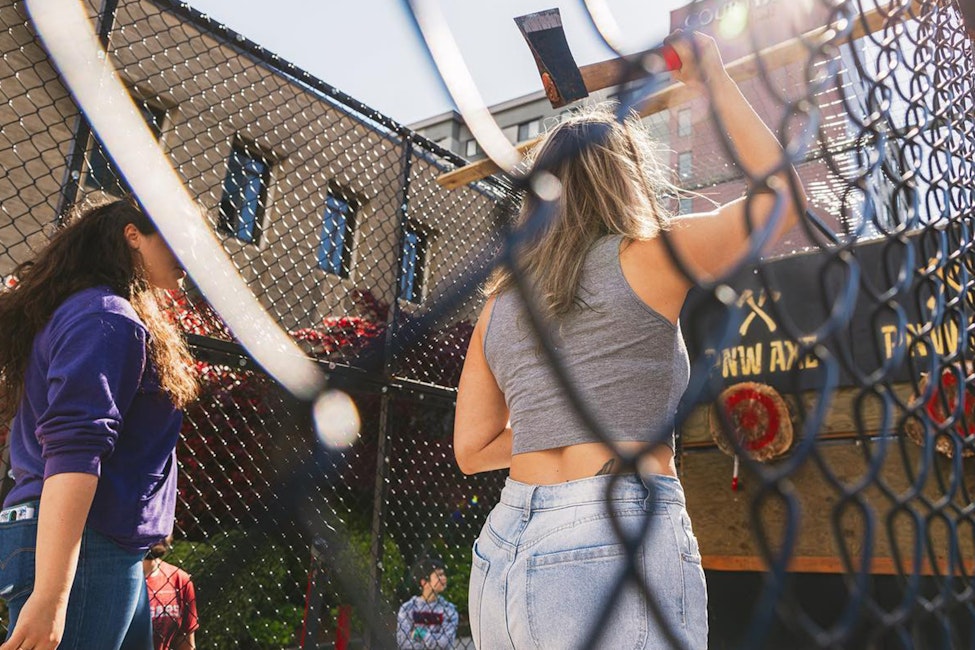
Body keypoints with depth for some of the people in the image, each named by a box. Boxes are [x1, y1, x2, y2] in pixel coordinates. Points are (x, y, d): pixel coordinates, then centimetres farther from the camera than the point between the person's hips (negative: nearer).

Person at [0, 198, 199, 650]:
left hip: (108, 549, 10)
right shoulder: (109, 318, -11)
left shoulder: (85, 312, 21)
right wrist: (50, 595, -27)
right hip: (80, 548, -10)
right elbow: (73, 448, -22)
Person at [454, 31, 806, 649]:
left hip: (503, 555, 6)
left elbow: (472, 449, 13)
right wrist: (716, 81, 18)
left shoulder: (500, 301, 11)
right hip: (615, 550, -6)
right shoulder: (646, 258, -3)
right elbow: (783, 190, 10)